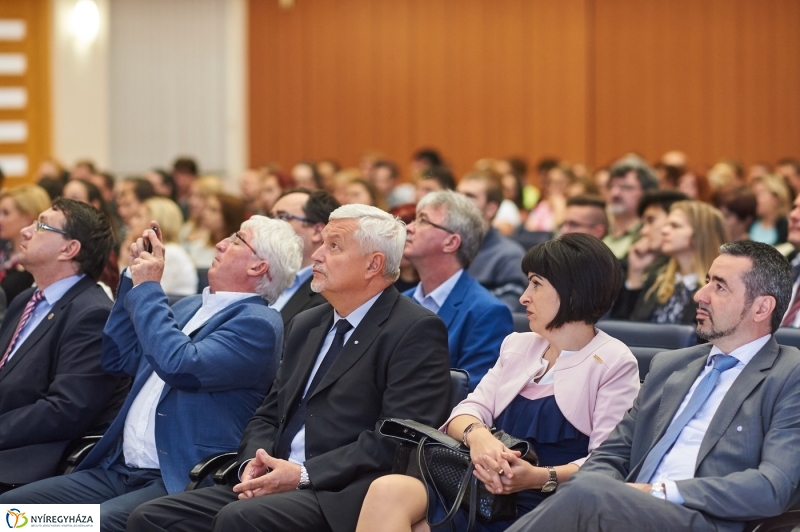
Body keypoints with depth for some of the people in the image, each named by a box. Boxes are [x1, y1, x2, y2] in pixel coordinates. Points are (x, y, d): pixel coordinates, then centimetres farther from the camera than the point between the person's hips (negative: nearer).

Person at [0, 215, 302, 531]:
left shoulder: (259, 323, -8)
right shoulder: (189, 307, 20)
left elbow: (179, 365, -22)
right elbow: (118, 358, 24)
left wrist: (147, 289, -9)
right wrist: (135, 278, 16)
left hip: (179, 483, -8)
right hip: (116, 470, 8)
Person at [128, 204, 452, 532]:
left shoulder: (416, 331, -5)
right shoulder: (306, 325, 21)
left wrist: (305, 475, -17)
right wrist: (254, 463, -1)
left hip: (342, 498, -8)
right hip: (276, 486, 8)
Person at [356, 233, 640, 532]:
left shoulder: (614, 363, 1)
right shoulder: (517, 346, 24)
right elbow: (471, 408, 12)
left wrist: (539, 478, -27)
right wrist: (477, 434, -14)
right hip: (483, 491, 6)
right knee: (387, 492, -26)